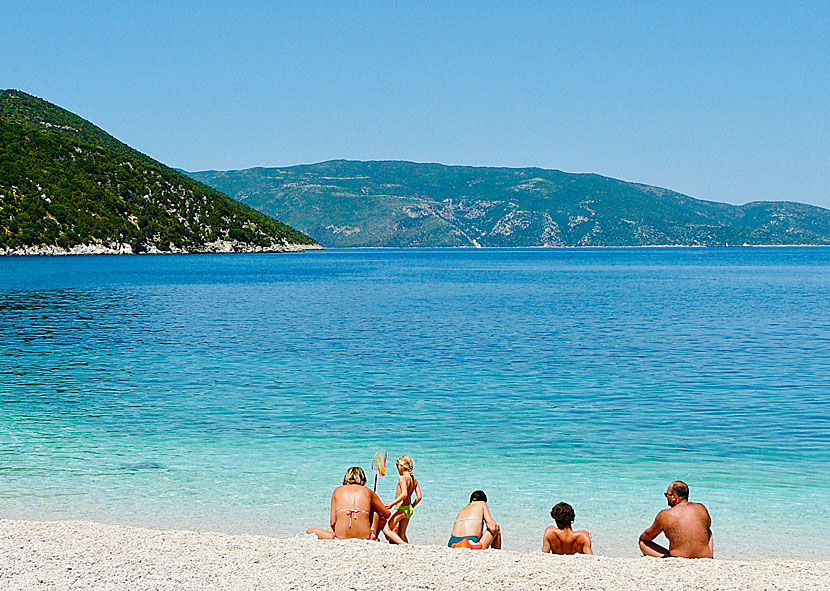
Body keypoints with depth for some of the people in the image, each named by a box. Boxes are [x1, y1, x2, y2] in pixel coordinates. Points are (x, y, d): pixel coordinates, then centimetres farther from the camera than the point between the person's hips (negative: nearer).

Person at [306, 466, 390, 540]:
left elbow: (332, 522, 9)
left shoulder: (338, 490, 15)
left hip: (341, 538, 0)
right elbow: (387, 514, 23)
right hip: (364, 537, 0)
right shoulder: (368, 491, 15)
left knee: (309, 531, 24)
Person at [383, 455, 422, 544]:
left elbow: (404, 494, -25)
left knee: (386, 530, -9)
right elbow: (419, 497, 9)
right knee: (401, 534, 18)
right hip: (409, 509, 9)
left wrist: (392, 504, -24)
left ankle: (404, 545, -22)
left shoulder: (402, 477, -13)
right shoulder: (414, 479, 10)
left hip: (401, 508, -9)